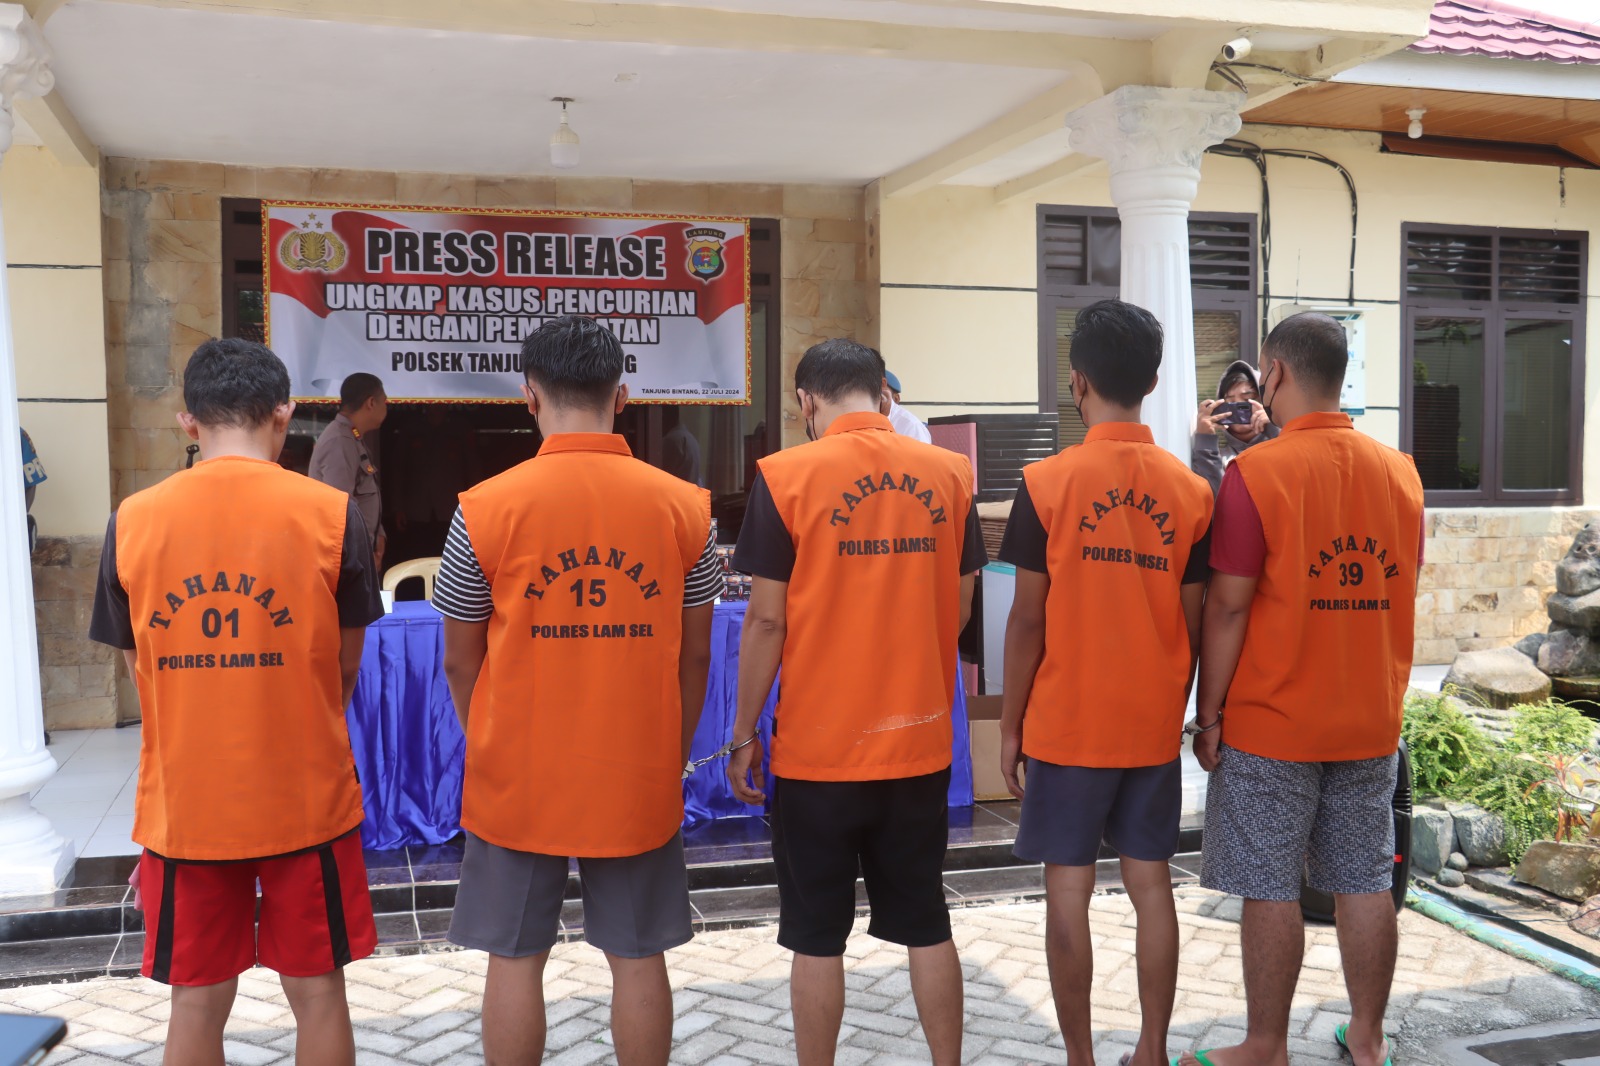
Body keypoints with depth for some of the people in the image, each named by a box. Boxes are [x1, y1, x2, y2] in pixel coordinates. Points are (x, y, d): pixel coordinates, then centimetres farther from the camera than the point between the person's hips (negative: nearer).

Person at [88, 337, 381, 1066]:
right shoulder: (330, 513, -9)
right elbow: (346, 665, 1)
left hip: (182, 802, 2)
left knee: (197, 1002, 15)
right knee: (317, 992, 13)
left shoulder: (133, 520, -4)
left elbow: (140, 668, 5)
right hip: (306, 796, -1)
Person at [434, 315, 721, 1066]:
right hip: (639, 778, 2)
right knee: (638, 960, 13)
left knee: (515, 961, 13)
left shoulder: (487, 508, -10)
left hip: (518, 779, -1)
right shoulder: (684, 506, -5)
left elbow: (461, 662, -1)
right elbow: (694, 656, 1)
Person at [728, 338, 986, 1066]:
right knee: (927, 924, 16)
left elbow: (767, 619, -10)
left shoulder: (787, 476, -10)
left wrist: (744, 735, 0)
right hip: (921, 740, 3)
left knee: (817, 936, 10)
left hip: (818, 747, -3)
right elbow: (959, 608, 7)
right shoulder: (949, 473, 1)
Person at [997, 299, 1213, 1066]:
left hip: (1067, 725, -3)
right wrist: (1174, 711, 16)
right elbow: (1192, 623, 3)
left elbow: (1028, 621, -10)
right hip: (1153, 724, 4)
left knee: (1068, 892, 6)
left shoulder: (1048, 483, -11)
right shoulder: (1189, 491, 0)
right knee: (1151, 884, 12)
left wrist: (1010, 725, 0)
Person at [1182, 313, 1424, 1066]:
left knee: (1271, 890, 4)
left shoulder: (1256, 473, -14)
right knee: (1365, 883, 13)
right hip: (1372, 721, 5)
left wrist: (1208, 711, -8)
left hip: (1272, 722, -5)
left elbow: (1228, 606, -14)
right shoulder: (1400, 472, 4)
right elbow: (1400, 592, 12)